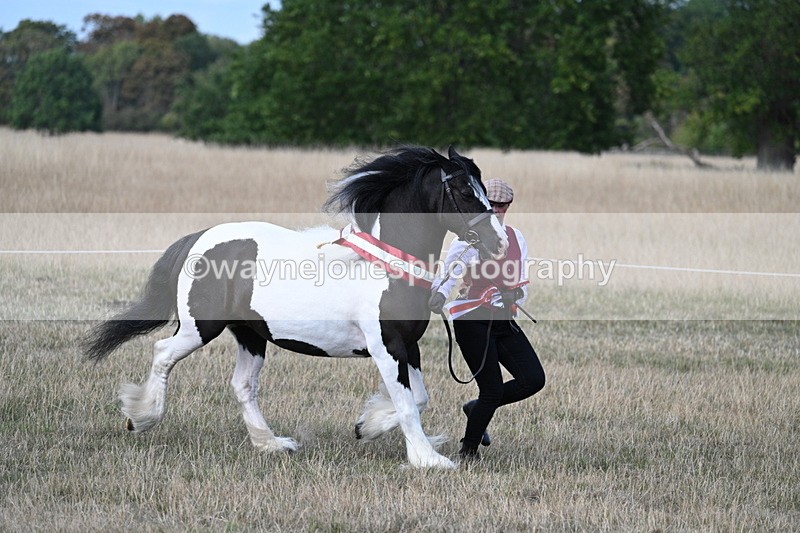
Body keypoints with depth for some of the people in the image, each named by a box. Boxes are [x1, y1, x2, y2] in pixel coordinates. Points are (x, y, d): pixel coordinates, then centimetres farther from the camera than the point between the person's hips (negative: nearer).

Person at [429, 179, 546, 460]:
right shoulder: (468, 239, -8)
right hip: (472, 321, -6)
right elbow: (448, 275, -21)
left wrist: (517, 294, -11)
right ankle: (468, 450, 10)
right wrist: (438, 296, -42)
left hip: (504, 321, 6)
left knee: (534, 379, -6)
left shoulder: (516, 238, 9)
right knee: (493, 389, -11)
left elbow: (522, 284, 13)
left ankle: (477, 409, 17)